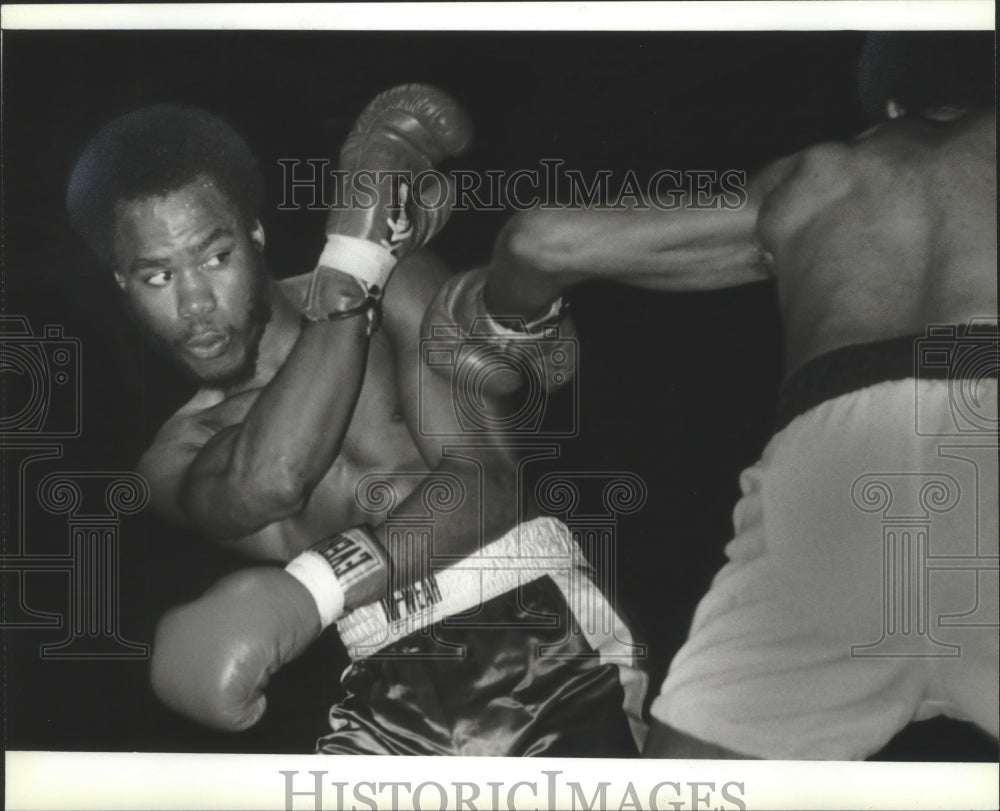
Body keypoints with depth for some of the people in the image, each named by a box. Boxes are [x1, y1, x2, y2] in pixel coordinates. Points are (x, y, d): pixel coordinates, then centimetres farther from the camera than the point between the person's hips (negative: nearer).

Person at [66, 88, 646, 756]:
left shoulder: (398, 282, 5)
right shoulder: (175, 461, 11)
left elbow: (487, 477, -7)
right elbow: (266, 479, -13)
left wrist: (307, 591, -20)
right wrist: (354, 250, -9)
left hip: (537, 631, -2)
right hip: (397, 689, 3)